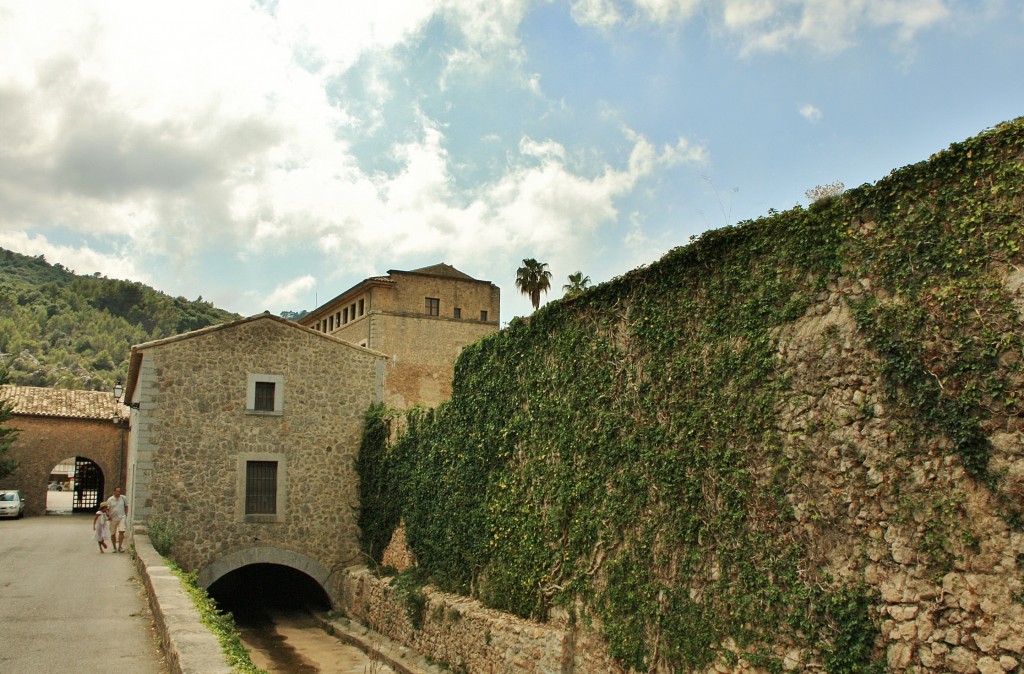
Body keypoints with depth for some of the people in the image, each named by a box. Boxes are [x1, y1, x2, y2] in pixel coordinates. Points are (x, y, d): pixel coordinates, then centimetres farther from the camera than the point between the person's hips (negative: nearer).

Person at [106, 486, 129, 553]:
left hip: (122, 518, -1)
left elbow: (126, 506, 13)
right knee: (113, 534, 7)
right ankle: (114, 547, 22)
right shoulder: (110, 500, -3)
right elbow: (107, 509, 3)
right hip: (113, 519, 1)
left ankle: (120, 547, -11)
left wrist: (126, 515, 6)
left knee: (121, 531, -16)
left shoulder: (123, 498, 0)